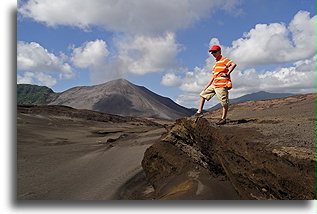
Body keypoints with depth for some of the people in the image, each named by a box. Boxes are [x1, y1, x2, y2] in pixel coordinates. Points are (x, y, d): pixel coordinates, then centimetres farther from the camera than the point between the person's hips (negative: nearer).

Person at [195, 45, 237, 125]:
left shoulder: (224, 60, -2)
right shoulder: (215, 63, 23)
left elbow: (234, 64, -17)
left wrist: (227, 74, -18)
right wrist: (207, 85, 19)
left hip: (222, 85, -10)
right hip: (214, 85, 10)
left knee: (224, 102, -4)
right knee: (203, 94, 12)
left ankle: (223, 119, 2)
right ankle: (199, 111, 14)